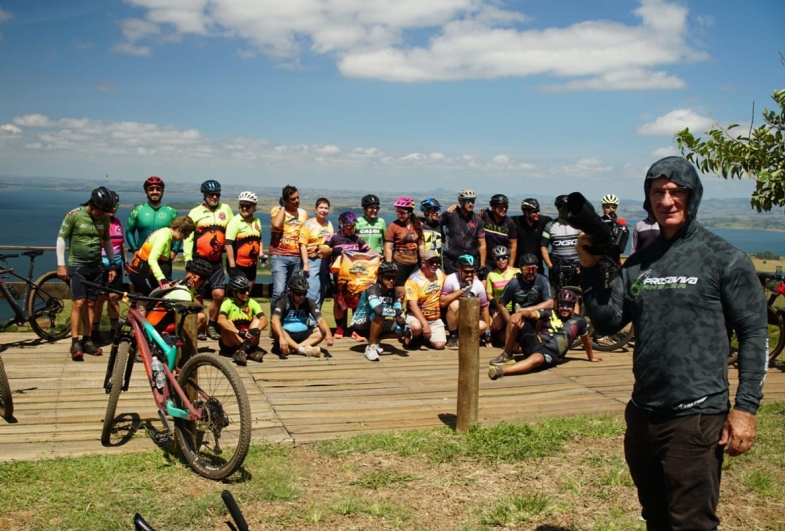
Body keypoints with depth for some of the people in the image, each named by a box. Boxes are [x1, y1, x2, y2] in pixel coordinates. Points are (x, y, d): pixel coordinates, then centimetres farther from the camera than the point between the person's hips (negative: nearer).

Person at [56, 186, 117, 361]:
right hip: (76, 266, -4)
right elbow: (61, 238, -6)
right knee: (79, 302, -12)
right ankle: (75, 342, -6)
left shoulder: (104, 219, 1)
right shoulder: (74, 215, -12)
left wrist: (112, 264, 11)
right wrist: (61, 264, -11)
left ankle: (87, 340, 14)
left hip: (96, 267, 4)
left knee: (91, 303, 6)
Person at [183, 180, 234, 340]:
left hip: (217, 262, 1)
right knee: (198, 296, 4)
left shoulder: (226, 209, 6)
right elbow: (188, 237, -1)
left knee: (218, 294, -8)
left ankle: (211, 325, 10)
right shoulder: (195, 212, 1)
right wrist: (188, 259, -6)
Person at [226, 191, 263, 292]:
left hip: (251, 265, 7)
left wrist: (261, 254, 6)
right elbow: (229, 244, -16)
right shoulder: (235, 221, -12)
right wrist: (232, 266, -19)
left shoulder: (257, 221, 8)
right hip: (238, 265, -7)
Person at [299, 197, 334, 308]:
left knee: (322, 293, 11)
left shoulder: (329, 224, 10)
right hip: (312, 261, -6)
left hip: (326, 261, 6)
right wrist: (305, 263, -16)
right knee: (312, 293, -11)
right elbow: (303, 245, -10)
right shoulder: (309, 224, -6)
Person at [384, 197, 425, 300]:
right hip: (399, 264, -4)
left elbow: (420, 246, 11)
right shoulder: (394, 226, -7)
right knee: (401, 294, -2)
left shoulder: (417, 225, 5)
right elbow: (388, 248, -9)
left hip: (414, 264, 4)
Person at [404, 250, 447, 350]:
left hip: (435, 319, 5)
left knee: (439, 345, -15)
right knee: (416, 327, -39)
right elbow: (412, 304, -23)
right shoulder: (414, 279, -15)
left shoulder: (439, 273, 3)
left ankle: (424, 335, 19)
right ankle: (412, 336, -1)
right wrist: (424, 323, -30)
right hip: (417, 315, -5)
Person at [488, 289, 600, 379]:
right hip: (534, 342, 3)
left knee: (536, 359, -42)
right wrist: (522, 313, -31)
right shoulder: (550, 314, 9)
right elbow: (532, 314, -8)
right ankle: (506, 356, -11)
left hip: (550, 355, -3)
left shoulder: (579, 321, 8)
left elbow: (586, 339, 22)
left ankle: (501, 370, -55)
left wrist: (591, 357, 35)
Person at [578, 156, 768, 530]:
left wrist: (746, 407, -11)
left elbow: (754, 334, -5)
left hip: (696, 417, -5)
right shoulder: (639, 263, 9)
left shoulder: (724, 259, -5)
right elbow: (608, 321, 4)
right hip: (642, 414, 6)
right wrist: (591, 269, -8)